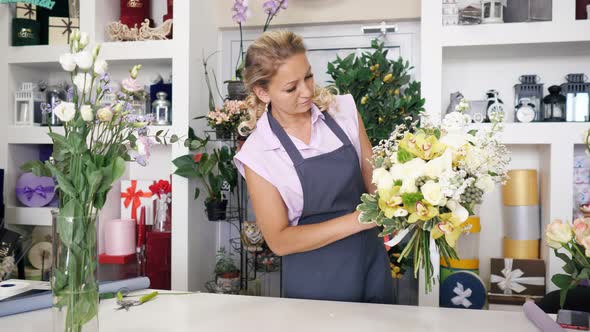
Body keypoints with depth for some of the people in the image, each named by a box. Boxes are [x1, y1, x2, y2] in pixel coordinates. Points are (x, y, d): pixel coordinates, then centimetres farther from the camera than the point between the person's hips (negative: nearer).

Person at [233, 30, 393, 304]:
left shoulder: (343, 109, -7)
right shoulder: (256, 154, -15)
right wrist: (357, 220, -24)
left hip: (373, 264, 4)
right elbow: (279, 241, -15)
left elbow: (372, 177, -1)